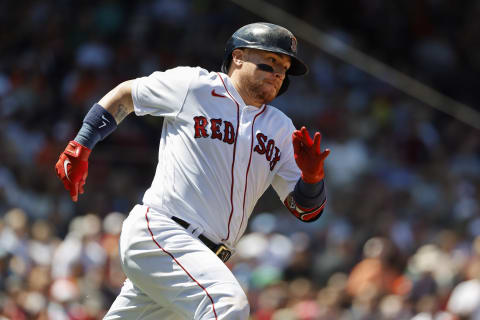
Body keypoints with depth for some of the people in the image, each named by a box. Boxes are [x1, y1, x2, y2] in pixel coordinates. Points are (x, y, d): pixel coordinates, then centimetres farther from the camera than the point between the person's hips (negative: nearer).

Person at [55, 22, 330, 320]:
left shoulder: (281, 129, 15)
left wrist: (312, 176, -11)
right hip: (157, 231, -7)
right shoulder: (194, 85, 1)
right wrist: (80, 148, 9)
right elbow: (125, 94, 14)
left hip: (205, 258, 7)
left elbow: (307, 210, 10)